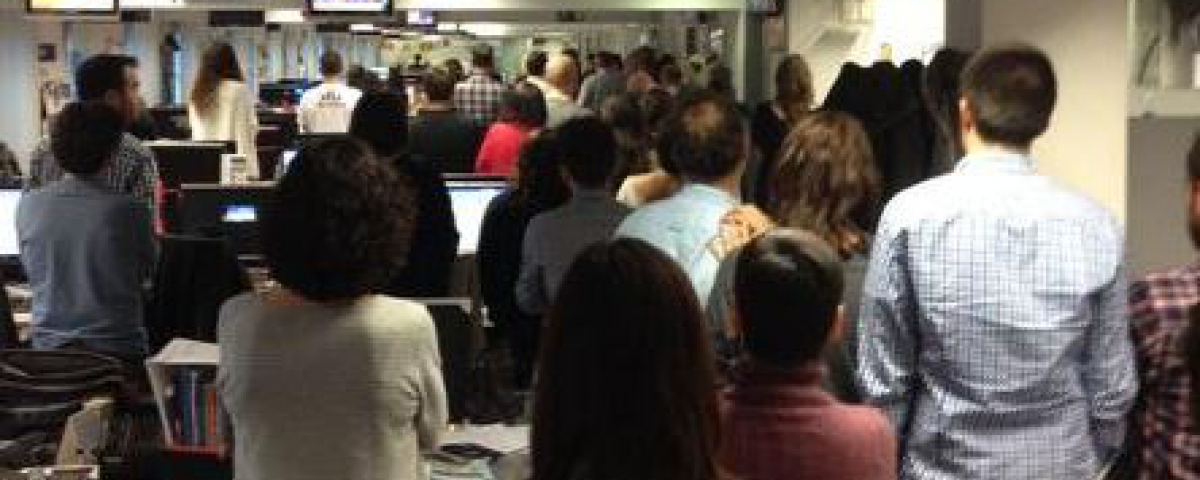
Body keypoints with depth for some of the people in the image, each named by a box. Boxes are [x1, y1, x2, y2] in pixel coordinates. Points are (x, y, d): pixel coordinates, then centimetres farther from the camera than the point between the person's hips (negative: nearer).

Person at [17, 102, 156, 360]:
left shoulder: (27, 206, -4)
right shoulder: (129, 210, -15)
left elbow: (30, 269, 11)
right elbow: (146, 272, 1)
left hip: (47, 348, 3)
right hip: (117, 349, -3)